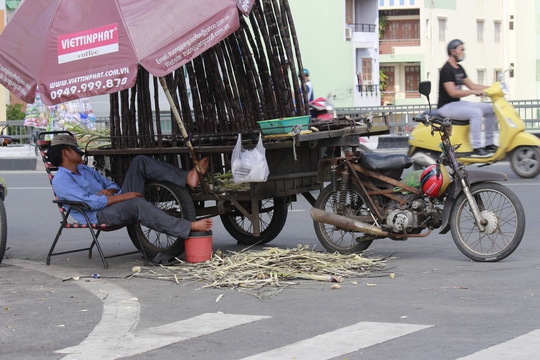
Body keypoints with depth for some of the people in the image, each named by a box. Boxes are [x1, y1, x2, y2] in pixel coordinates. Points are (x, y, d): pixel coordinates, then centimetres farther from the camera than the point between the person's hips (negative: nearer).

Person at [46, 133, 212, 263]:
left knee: (140, 161, -3)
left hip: (118, 203, 9)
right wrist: (123, 196, -19)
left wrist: (109, 191, -3)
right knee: (137, 204, -39)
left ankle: (187, 178, -18)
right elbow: (89, 202, -18)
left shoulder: (84, 169, 24)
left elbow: (112, 184, 24)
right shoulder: (60, 180, -7)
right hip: (100, 216, -9)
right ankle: (188, 228, -45)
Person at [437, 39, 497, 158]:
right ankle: (476, 148, -30)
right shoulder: (446, 70, -15)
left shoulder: (459, 69, 14)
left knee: (490, 109, 3)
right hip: (446, 106, -10)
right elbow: (452, 92, -24)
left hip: (457, 104, 10)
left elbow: (471, 85, 17)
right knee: (476, 112, -31)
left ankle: (489, 144, 3)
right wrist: (473, 92, -29)